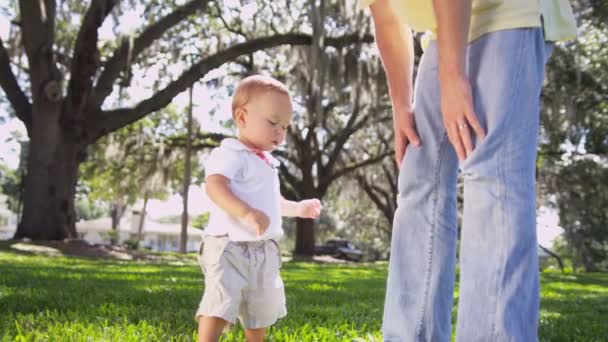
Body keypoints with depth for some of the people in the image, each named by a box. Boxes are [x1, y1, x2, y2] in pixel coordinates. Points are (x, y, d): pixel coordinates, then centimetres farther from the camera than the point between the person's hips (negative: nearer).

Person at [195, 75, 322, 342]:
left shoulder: (267, 162, 18)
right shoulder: (231, 154, -12)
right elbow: (215, 186, -31)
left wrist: (298, 208, 29)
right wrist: (246, 213, -43)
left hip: (263, 251, 9)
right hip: (230, 246, -9)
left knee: (262, 308, 20)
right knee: (219, 306, -20)